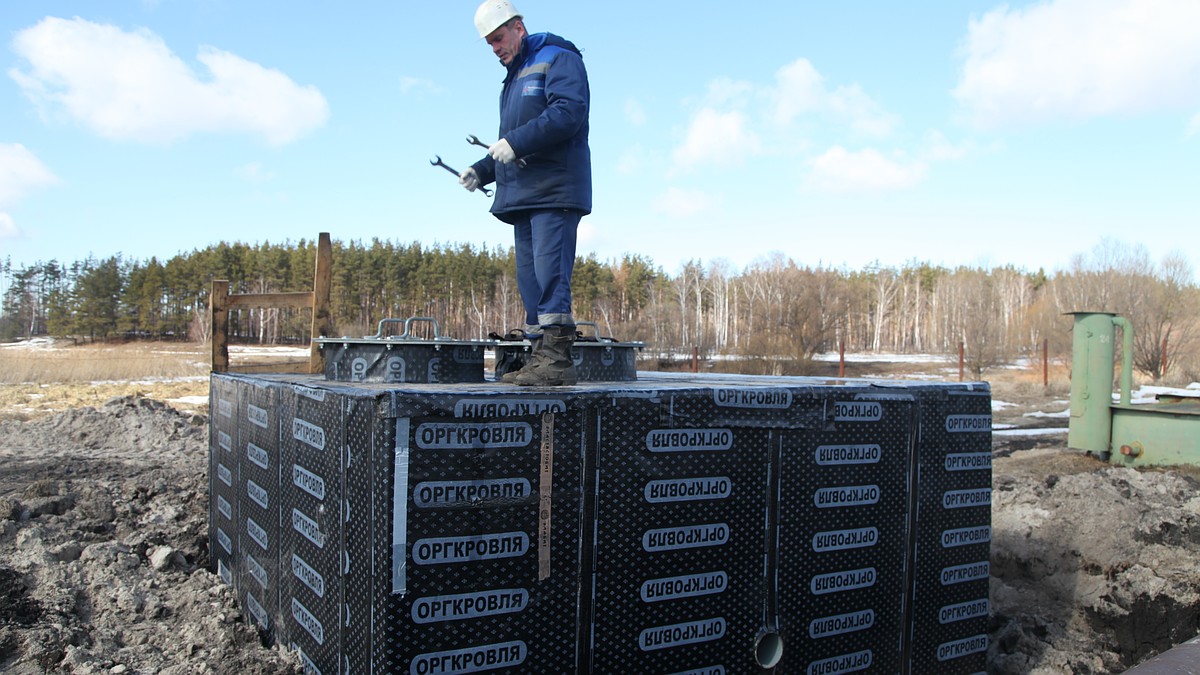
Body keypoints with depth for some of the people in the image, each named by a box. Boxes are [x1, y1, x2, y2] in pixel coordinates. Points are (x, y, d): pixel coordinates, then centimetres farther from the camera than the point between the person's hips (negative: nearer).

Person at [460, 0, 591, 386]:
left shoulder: (557, 58, 0)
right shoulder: (514, 77, 27)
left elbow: (568, 113, -17)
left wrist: (514, 142, -19)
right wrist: (482, 170, 15)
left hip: (554, 191, -9)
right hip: (522, 195, 9)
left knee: (549, 273, -16)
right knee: (529, 279, 6)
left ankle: (558, 359, -16)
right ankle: (540, 361, 8)